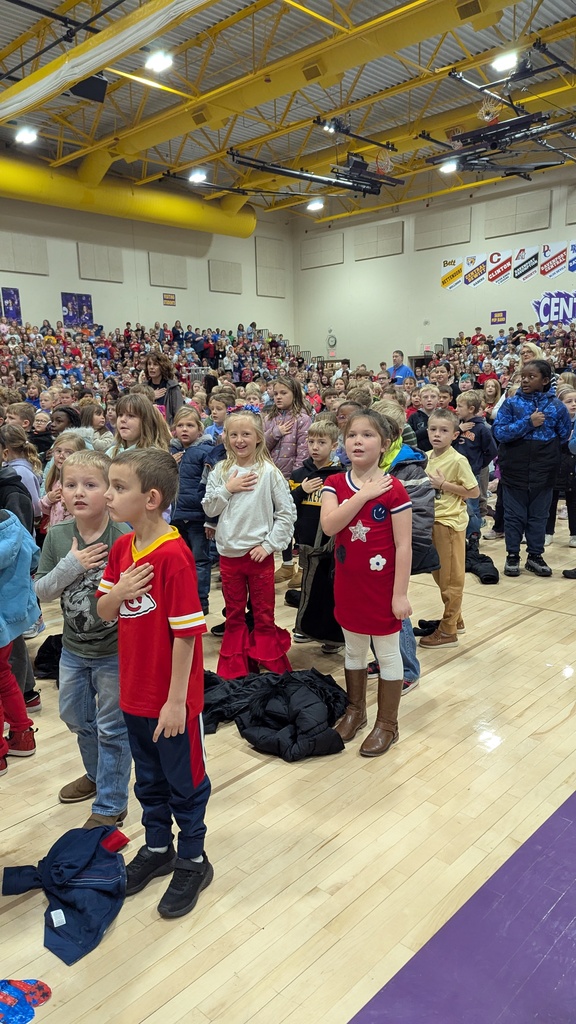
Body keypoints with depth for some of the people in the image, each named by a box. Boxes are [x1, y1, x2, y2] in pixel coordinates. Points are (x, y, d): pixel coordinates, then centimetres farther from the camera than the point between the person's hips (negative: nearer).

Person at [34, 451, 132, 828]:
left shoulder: (124, 538, -21)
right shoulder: (57, 536, -7)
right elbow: (41, 591, -6)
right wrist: (70, 566, -21)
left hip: (115, 651, -6)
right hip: (73, 648, 6)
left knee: (112, 728, 10)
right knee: (76, 717, 26)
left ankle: (110, 804, 30)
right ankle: (97, 775, 52)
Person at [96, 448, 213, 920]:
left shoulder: (173, 555, -24)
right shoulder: (122, 548, 1)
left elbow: (185, 633, -22)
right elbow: (104, 613, 7)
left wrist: (176, 700, -18)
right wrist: (117, 592, -16)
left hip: (172, 698, -7)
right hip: (134, 690, 7)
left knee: (184, 780, 14)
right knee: (149, 777, 25)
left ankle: (193, 861, 35)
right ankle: (157, 847, 46)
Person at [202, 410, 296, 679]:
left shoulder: (269, 472, -8)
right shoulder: (221, 471, 2)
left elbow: (287, 513, -7)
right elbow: (209, 508, 2)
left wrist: (270, 544, -12)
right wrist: (228, 489, -12)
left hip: (259, 554, -3)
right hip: (228, 553, 3)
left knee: (264, 617, 9)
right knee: (234, 616, 16)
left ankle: (269, 667, 23)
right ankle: (233, 669, 29)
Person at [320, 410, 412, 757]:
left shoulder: (394, 490, -14)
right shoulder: (335, 484, -2)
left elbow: (403, 545, -14)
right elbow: (328, 525, -19)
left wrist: (400, 594, -15)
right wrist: (363, 494, -22)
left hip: (382, 585, -4)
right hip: (348, 583, 4)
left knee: (387, 653, 10)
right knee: (354, 649, 20)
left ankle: (387, 724, 25)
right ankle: (355, 711, 38)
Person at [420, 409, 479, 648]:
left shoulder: (458, 461, -15)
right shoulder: (427, 457, 5)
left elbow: (474, 491, -15)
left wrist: (444, 485, -19)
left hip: (450, 522, -7)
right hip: (432, 521, 7)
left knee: (451, 579, 3)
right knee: (439, 575, 17)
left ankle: (448, 631, 13)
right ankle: (455, 619, 33)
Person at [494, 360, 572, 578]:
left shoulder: (556, 406, -2)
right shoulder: (511, 403, -5)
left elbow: (564, 436, 8)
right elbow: (499, 432, -14)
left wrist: (545, 451, 7)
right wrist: (528, 423, -20)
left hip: (543, 471, 1)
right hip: (514, 470, -1)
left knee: (538, 515, 11)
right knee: (514, 515, 8)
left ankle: (535, 556, 24)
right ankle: (512, 556, 20)